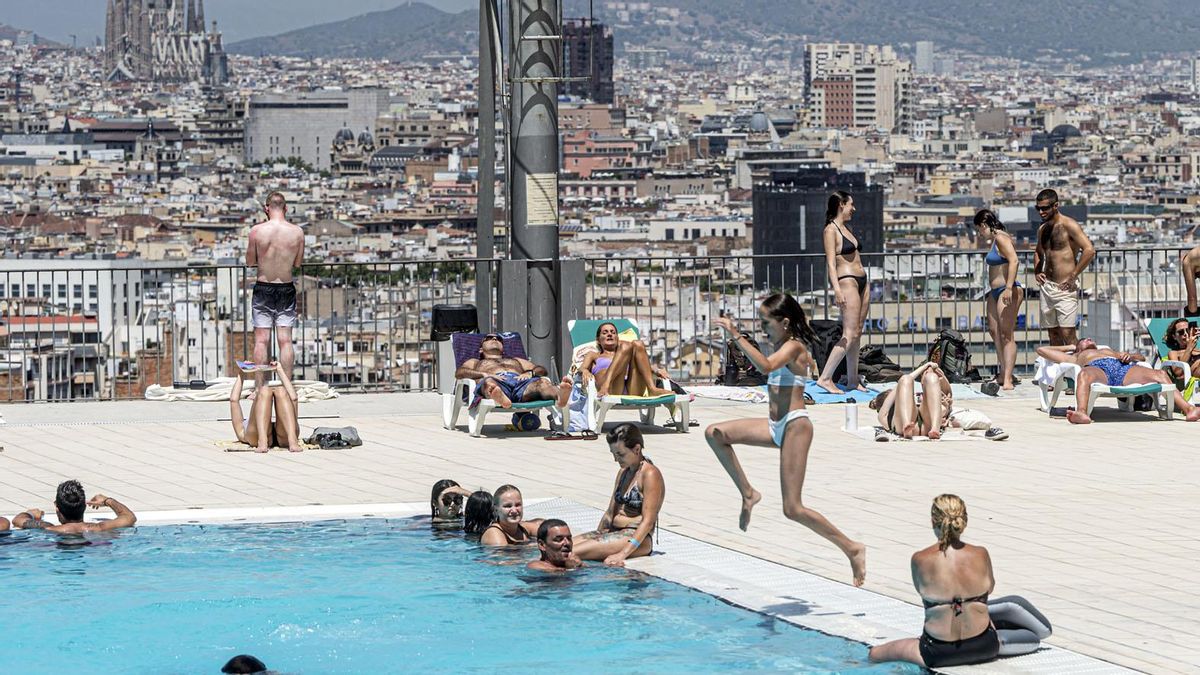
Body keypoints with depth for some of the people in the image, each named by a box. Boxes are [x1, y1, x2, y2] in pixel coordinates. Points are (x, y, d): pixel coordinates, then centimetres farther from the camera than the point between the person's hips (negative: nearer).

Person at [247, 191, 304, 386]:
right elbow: (298, 263, 3)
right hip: (286, 288, 1)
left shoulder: (257, 231, -11)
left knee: (261, 340, 2)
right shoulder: (297, 232, -7)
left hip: (263, 288, -1)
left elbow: (250, 262, -1)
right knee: (285, 340, 5)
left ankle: (260, 388, 2)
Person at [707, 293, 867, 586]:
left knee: (793, 509, -9)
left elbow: (766, 366, -35)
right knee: (715, 434, -2)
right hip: (776, 426, 9)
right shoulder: (785, 347, 13)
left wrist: (737, 336, -34)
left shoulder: (793, 347, -14)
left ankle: (852, 549, -1)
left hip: (795, 426, -9)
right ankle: (747, 493, 5)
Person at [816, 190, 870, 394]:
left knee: (857, 333, 9)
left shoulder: (846, 228, 17)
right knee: (850, 335, -14)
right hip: (847, 281, -9)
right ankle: (825, 378, -15)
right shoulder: (831, 230, -9)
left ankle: (853, 380, 13)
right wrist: (837, 289, -26)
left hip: (862, 282, 9)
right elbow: (831, 262, -17)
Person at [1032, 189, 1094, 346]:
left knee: (1067, 334, -13)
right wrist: (1036, 271, 15)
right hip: (1047, 286, 7)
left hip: (1065, 287, -7)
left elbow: (1089, 250, -20)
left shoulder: (1068, 225, -10)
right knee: (1053, 333, 9)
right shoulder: (1042, 229, 14)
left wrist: (1073, 276, -17)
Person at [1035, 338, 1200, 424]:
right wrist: (1069, 347, 54)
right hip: (1097, 368, -3)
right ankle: (1081, 413, -69)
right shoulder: (1075, 357, 43)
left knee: (1160, 374, -27)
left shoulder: (1110, 351, 50)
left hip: (1124, 369, 3)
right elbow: (1041, 350, 45)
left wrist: (1129, 356, 18)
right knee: (1084, 375, -43)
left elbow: (1139, 356, 41)